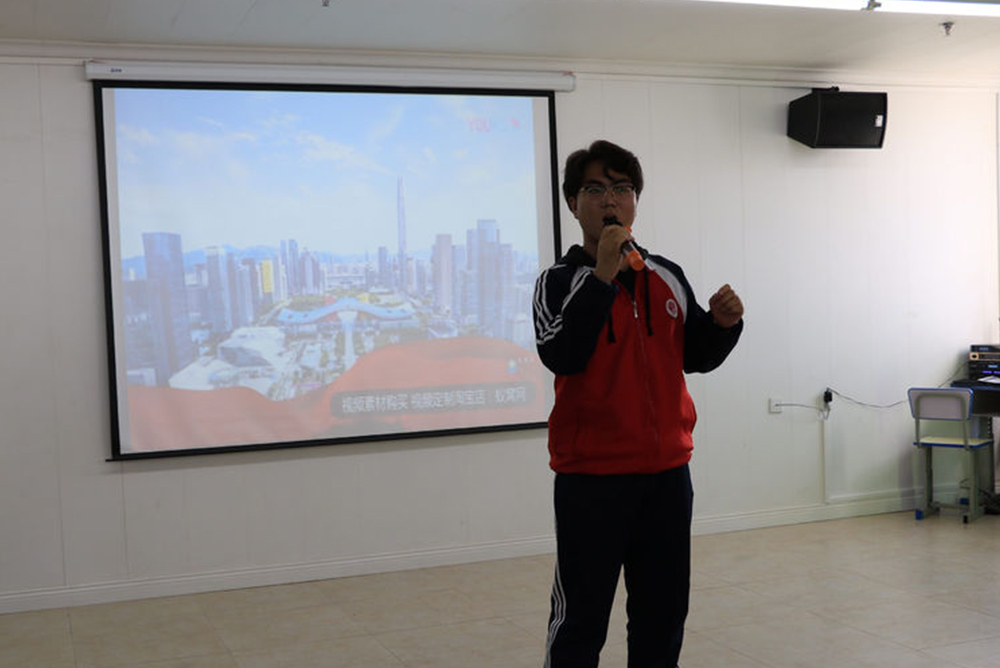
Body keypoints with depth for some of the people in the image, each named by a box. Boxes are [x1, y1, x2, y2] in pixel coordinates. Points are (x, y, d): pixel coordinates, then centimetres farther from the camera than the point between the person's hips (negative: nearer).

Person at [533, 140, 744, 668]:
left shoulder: (668, 278, 9)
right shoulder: (560, 281, -5)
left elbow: (695, 358, 16)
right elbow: (560, 356, -21)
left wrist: (723, 323, -4)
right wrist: (603, 274, -23)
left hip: (667, 471, 5)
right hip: (590, 477, -5)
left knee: (664, 616, 15)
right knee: (580, 623, 1)